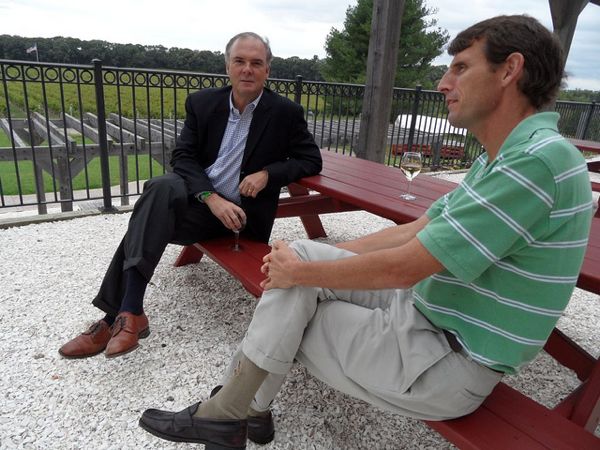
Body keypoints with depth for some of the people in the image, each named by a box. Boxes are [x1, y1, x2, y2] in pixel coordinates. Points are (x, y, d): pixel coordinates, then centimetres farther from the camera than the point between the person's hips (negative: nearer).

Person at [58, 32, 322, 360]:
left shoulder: (285, 112, -1)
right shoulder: (202, 102, 6)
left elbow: (311, 160, 3)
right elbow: (183, 156, 1)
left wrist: (268, 173, -15)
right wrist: (212, 198, -18)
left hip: (239, 212, -3)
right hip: (198, 198, 3)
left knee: (152, 217, -26)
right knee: (162, 188, -31)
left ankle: (120, 315, -20)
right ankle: (127, 313, -31)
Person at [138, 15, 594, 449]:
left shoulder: (538, 159, -25)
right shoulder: (498, 160, 8)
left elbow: (404, 267, -27)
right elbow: (415, 232, 8)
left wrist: (300, 273, -12)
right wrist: (307, 259, 4)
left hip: (448, 365, -8)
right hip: (424, 310, 8)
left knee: (284, 322, -4)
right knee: (300, 257, -3)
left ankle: (231, 412, 21)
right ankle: (234, 409, 6)